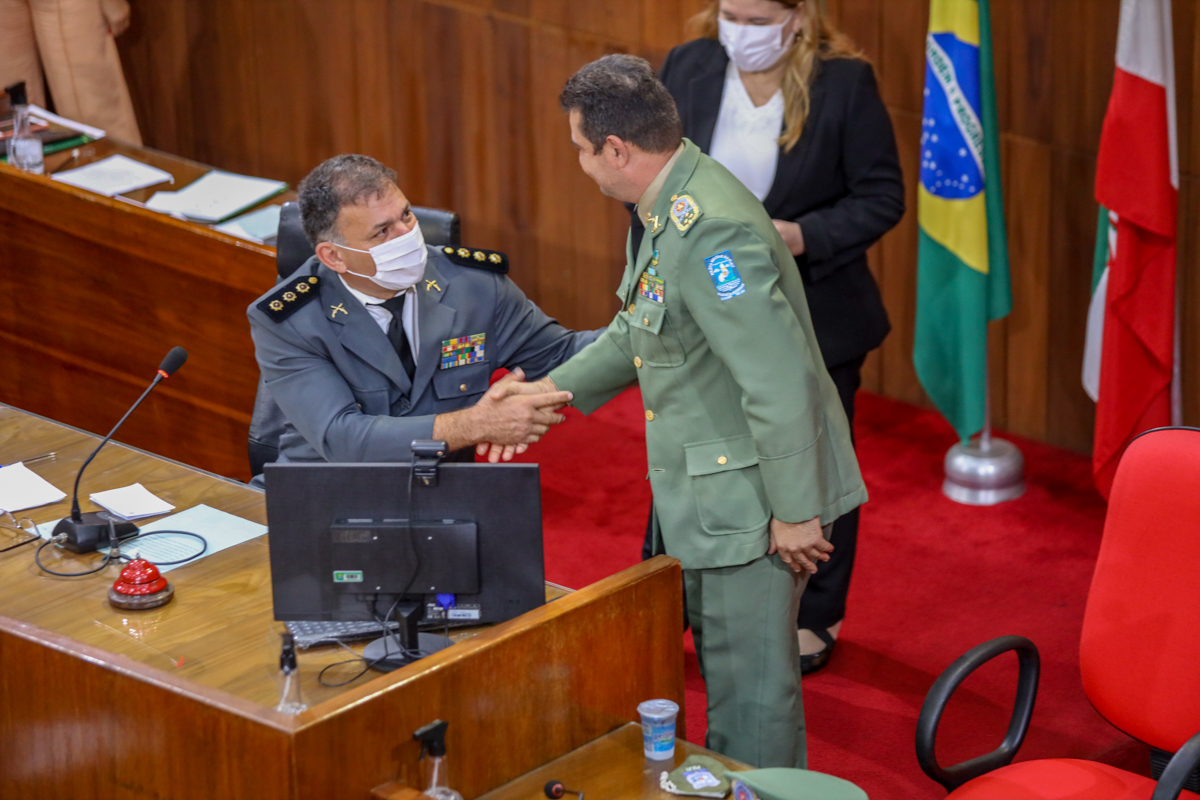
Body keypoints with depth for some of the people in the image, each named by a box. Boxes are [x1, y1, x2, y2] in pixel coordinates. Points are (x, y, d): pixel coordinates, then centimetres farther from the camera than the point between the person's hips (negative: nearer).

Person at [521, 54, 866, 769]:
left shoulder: (711, 232, -28)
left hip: (753, 500, -11)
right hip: (712, 495, 11)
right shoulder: (671, 207, 6)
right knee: (726, 658, 22)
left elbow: (780, 382, -29)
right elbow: (639, 331, 23)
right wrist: (553, 390, 17)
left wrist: (795, 514, -24)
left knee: (749, 682, 1)